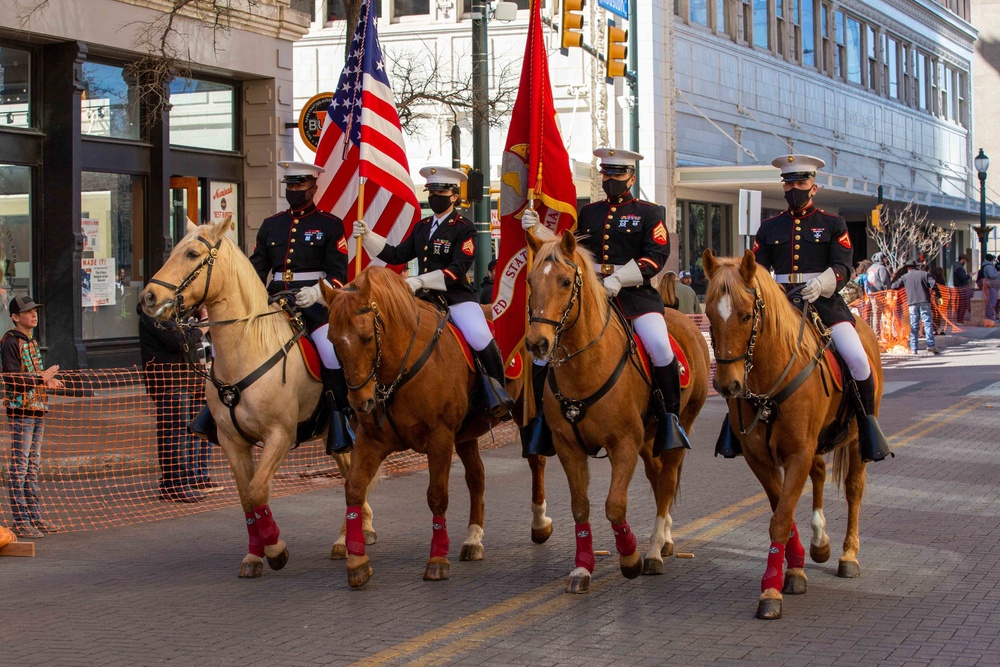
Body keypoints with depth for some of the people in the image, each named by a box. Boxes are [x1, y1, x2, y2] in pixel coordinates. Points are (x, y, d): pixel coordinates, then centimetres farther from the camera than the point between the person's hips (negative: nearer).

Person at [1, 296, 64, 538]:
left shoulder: (32, 341, 16)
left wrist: (48, 381, 6)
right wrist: (42, 378, -15)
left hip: (37, 409, 9)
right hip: (20, 411, -9)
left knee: (33, 467, 13)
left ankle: (35, 517, 18)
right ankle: (20, 522, -3)